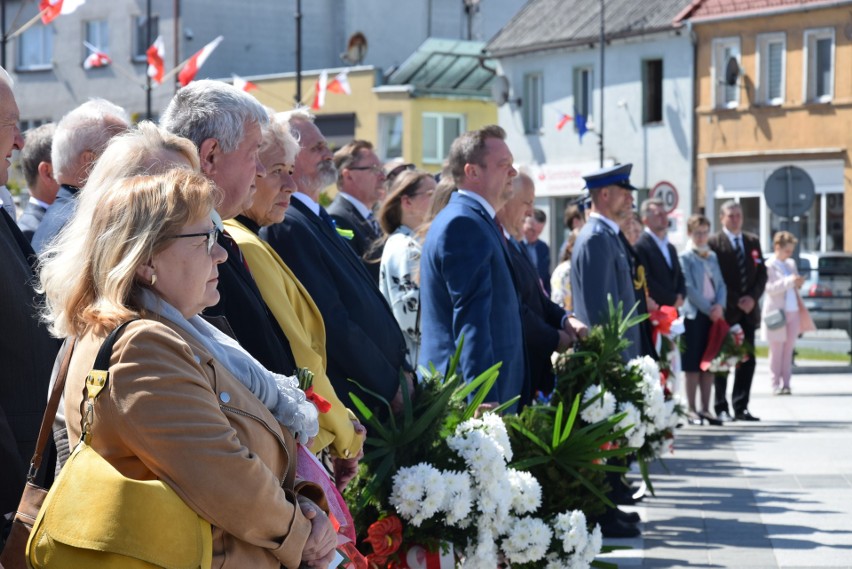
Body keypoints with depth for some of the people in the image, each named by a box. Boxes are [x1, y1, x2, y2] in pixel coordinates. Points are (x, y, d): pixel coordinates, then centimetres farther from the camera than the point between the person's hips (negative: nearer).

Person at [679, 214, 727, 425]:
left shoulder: (712, 257, 15)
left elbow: (721, 284, 11)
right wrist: (708, 309, -14)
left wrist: (720, 306, -7)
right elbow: (689, 288, -10)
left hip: (714, 315, 6)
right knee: (693, 365, -3)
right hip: (695, 314, -6)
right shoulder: (685, 257, -3)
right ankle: (692, 409, 2)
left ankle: (705, 409, 10)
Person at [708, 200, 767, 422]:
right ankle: (721, 408, 6)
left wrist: (753, 297, -4)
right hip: (725, 312, -5)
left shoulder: (753, 241, 13)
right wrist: (736, 302, -12)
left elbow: (762, 273, 12)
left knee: (747, 361, 2)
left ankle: (741, 407, 7)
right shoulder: (714, 243, -5)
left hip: (748, 310, 5)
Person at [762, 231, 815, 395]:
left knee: (788, 349, 4)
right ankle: (776, 384, 0)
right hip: (777, 312, -6)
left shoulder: (791, 263, 15)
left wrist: (798, 283, 4)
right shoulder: (769, 265, -5)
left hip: (793, 311, 6)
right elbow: (770, 288, -16)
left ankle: (786, 383, 5)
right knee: (777, 350, -3)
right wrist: (790, 281, -24)